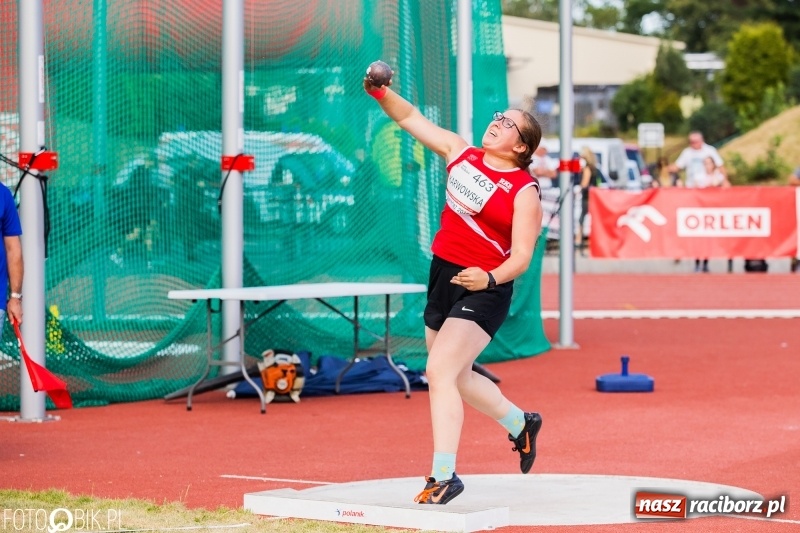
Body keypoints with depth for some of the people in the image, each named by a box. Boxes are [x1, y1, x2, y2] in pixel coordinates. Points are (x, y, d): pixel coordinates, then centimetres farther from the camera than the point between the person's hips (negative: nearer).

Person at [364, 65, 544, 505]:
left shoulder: (524, 191, -12)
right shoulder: (461, 153, 5)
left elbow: (521, 257, -16)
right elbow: (411, 118, 7)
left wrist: (490, 278, -34)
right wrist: (381, 93, -10)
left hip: (483, 290, -8)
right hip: (441, 276, 8)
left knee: (440, 372, -21)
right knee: (456, 377, 21)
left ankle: (443, 476, -18)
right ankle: (520, 423, 47)